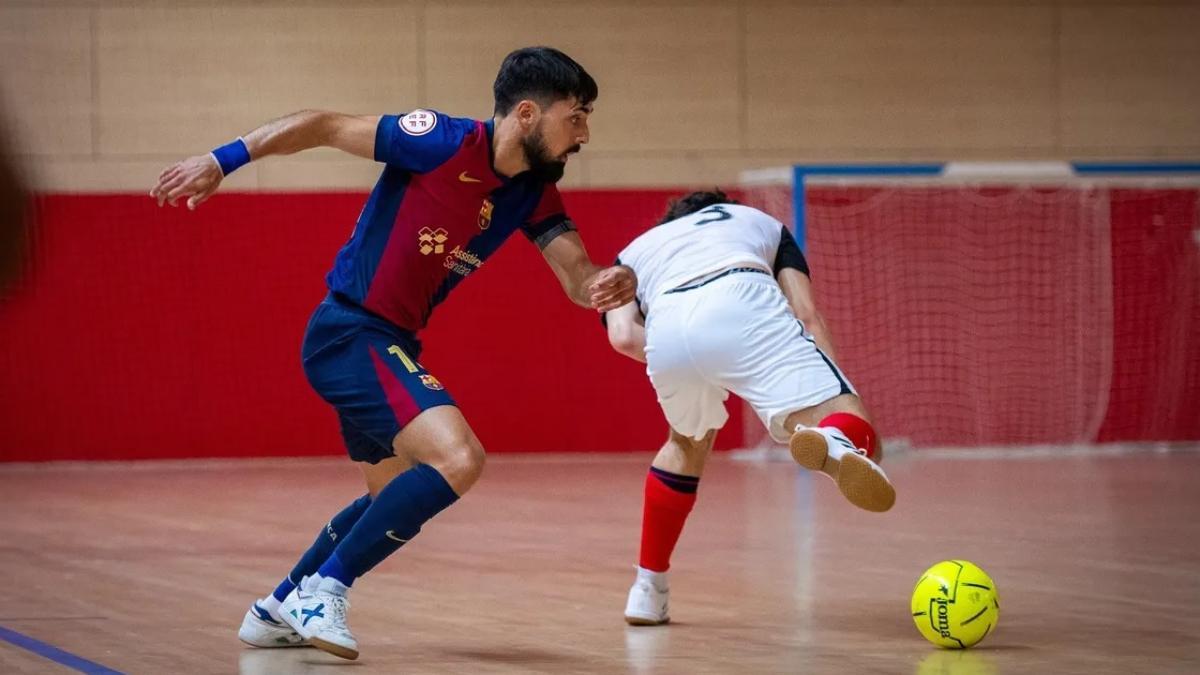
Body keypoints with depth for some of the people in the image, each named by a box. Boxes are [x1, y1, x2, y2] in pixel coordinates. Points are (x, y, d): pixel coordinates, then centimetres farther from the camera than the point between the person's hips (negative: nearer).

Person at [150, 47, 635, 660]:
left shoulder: (533, 193, 2)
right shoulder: (444, 143, -19)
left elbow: (578, 275, -5)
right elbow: (325, 126, -13)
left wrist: (610, 287, -29)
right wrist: (223, 160, -17)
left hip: (392, 343, 9)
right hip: (350, 330, -9)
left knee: (396, 498, 25)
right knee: (457, 458, -25)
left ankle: (278, 611, 38)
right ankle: (322, 591, -14)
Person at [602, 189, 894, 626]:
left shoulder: (635, 251, 41)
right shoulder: (761, 223, 42)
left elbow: (624, 335, 16)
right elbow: (806, 314, 21)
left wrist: (686, 364, 27)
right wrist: (840, 393, 13)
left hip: (666, 332, 3)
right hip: (742, 306, -2)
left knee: (688, 442, 33)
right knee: (853, 433, -8)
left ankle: (648, 590, 35)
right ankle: (837, 441, -47)